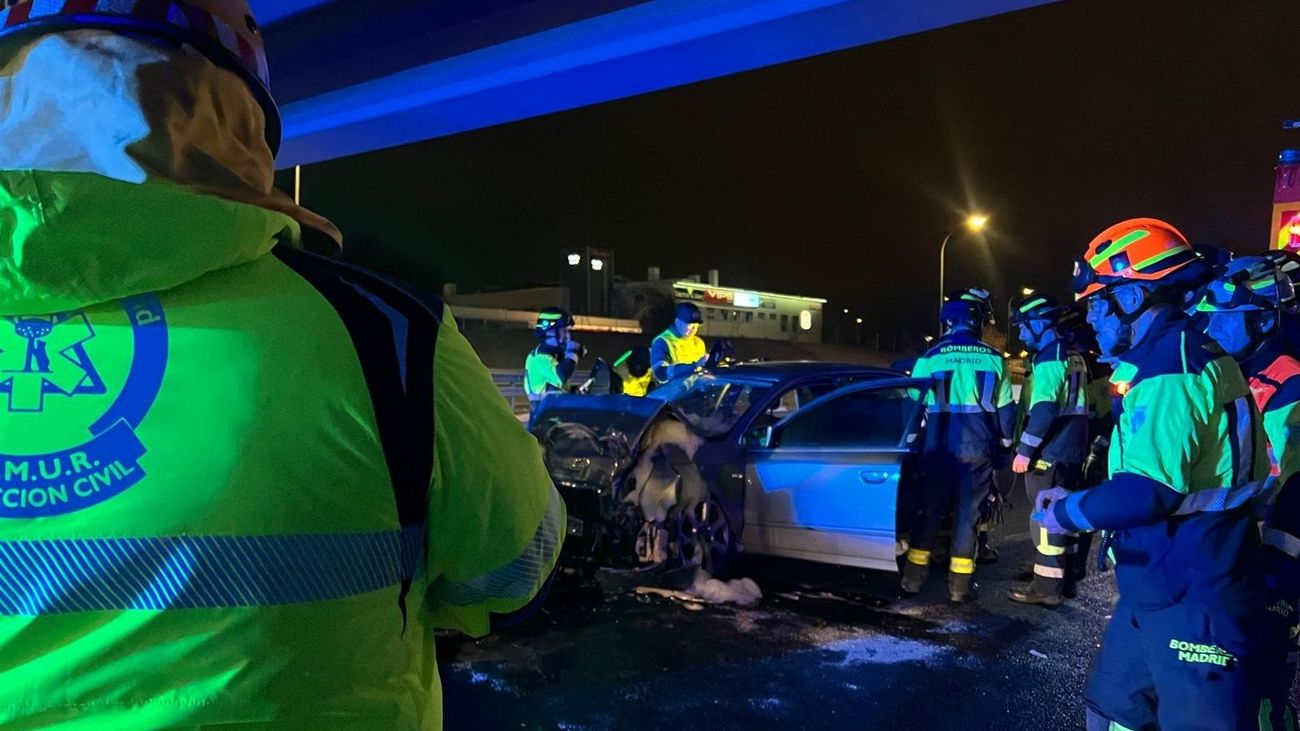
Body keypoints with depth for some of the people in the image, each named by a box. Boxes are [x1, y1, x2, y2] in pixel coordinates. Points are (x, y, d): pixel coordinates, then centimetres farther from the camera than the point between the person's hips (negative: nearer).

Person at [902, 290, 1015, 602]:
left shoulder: (931, 357, -3)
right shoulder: (994, 358, 2)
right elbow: (1005, 407, 7)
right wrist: (1005, 441, 21)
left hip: (940, 448, -1)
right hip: (978, 449, 1)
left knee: (930, 510, 9)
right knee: (968, 513, 7)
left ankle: (914, 576, 13)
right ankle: (960, 584, 9)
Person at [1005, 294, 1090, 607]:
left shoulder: (1050, 357, -15)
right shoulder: (1072, 355, 16)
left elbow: (1044, 409, -23)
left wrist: (1025, 449, -20)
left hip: (1050, 451, -10)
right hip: (1072, 449, 10)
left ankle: (1047, 586, -5)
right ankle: (1064, 578, 23)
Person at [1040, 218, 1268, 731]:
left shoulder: (1171, 369, -21)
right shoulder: (1165, 360, 12)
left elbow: (1149, 492, -27)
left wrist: (1068, 512, -12)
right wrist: (1076, 498, 9)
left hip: (1193, 601, -10)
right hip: (1156, 592, 10)